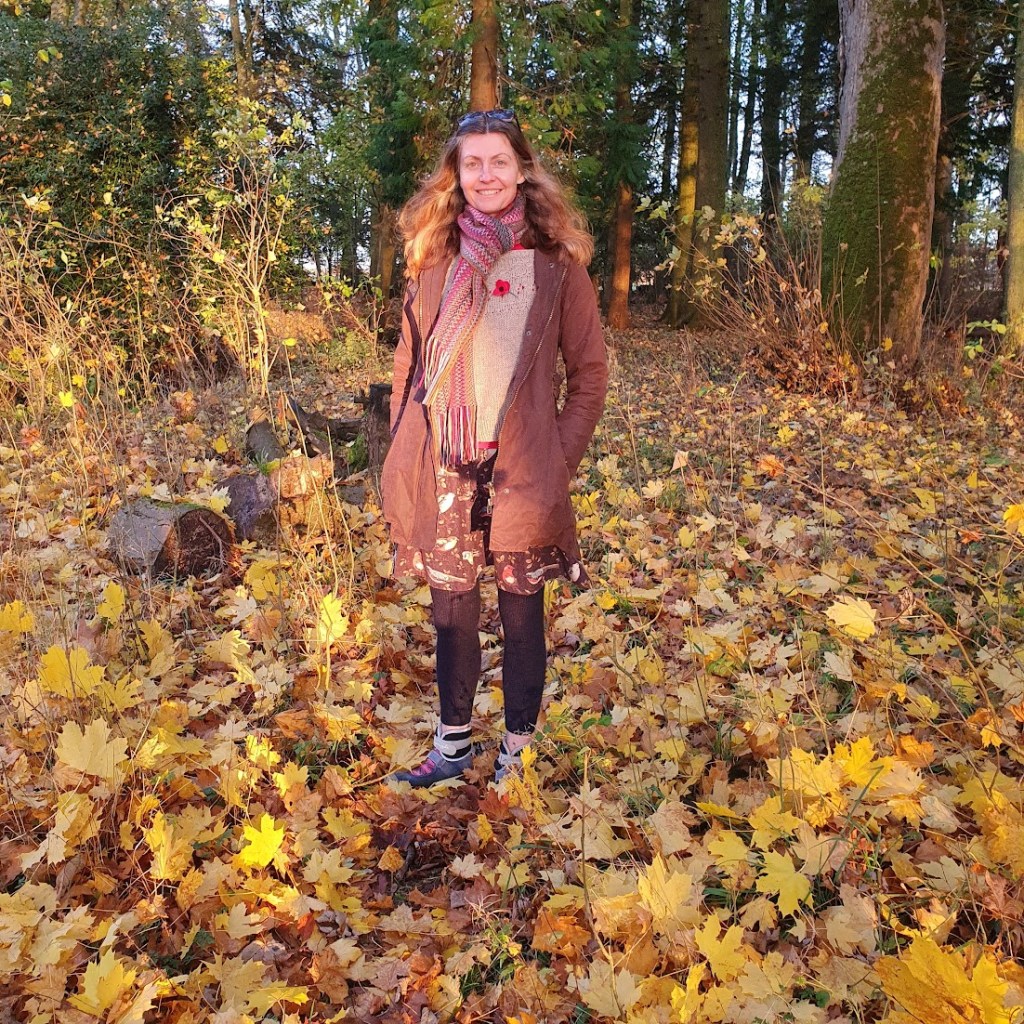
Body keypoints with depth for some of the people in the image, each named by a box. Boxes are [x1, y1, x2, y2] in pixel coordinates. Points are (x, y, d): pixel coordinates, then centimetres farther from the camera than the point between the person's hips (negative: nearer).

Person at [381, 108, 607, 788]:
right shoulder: (436, 261, 8)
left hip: (521, 472, -2)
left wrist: (560, 459, -6)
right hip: (444, 473, 3)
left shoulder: (556, 264, 0)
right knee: (453, 612, 12)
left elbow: (590, 372, 1)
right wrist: (406, 453, 3)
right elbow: (409, 366, 11)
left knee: (522, 613, 9)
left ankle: (517, 752, 25)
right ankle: (453, 745, 29)